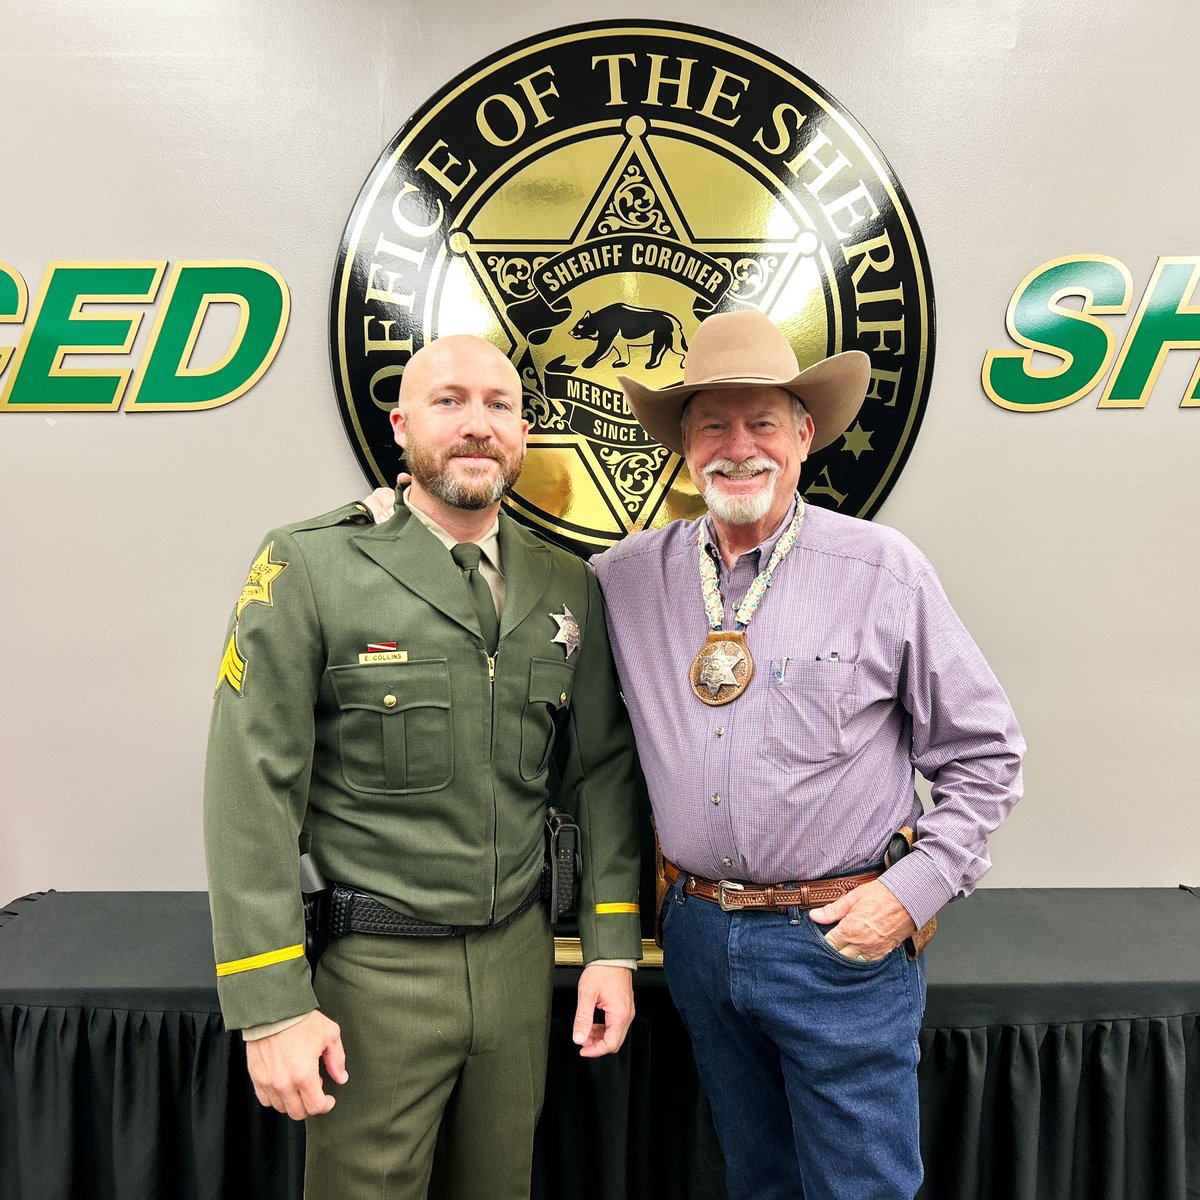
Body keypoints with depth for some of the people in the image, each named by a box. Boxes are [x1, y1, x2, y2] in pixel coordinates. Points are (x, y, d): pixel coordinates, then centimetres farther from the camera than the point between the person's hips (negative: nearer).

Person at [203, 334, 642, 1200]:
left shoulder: (569, 587, 2)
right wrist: (272, 1006, -12)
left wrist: (613, 948, 3)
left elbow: (602, 772, 6)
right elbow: (253, 795, -12)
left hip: (519, 956, 4)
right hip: (374, 968, -3)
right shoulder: (308, 567, -11)